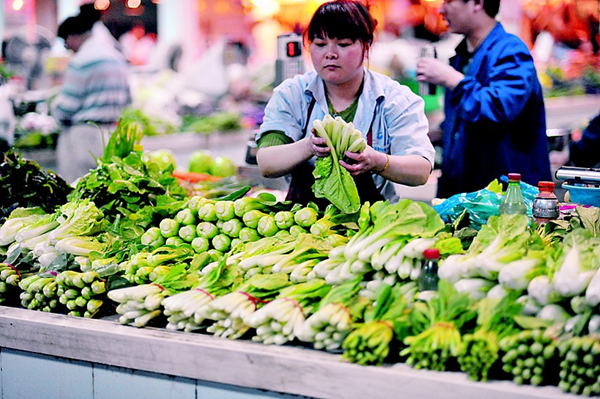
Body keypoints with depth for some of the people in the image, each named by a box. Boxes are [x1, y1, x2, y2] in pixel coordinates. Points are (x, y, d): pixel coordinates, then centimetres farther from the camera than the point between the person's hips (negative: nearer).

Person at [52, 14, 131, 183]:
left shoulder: (80, 62, -14)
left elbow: (65, 108, -14)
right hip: (112, 130, 9)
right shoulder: (117, 56, 12)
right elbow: (127, 98, 19)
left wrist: (55, 105, 7)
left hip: (84, 134, -9)